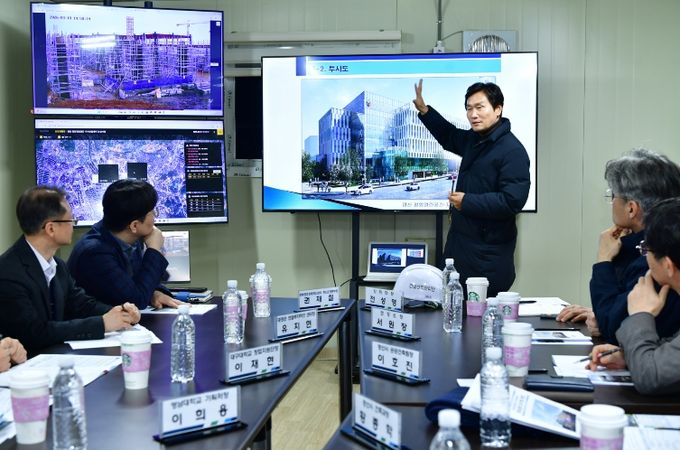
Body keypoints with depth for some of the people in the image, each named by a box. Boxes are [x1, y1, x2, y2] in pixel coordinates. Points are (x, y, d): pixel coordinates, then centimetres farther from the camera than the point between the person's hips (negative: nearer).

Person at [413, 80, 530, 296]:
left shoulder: (512, 151, -17)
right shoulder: (474, 140, 11)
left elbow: (512, 202, -24)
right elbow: (450, 137, 33)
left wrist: (467, 202, -19)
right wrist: (424, 111, 21)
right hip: (461, 245, 9)